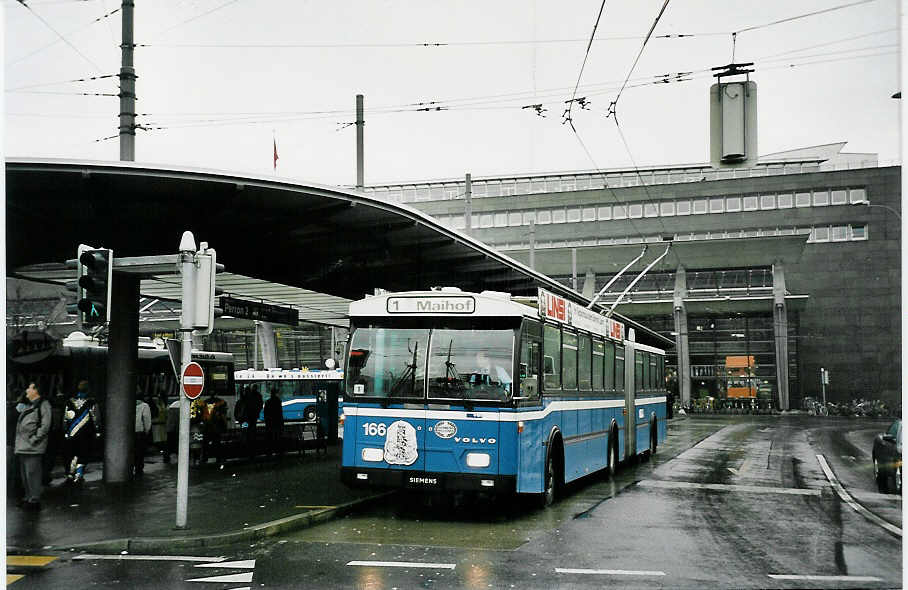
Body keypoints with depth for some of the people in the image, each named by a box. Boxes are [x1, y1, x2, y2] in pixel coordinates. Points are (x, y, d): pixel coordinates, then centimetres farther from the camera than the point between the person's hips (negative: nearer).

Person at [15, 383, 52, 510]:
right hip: (22, 447, 9)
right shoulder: (27, 405, 20)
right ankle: (28, 498, 25)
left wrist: (34, 439, -17)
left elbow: (45, 425, -14)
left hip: (33, 447, -9)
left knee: (32, 473, -9)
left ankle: (34, 501, -5)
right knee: (25, 475, 15)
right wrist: (18, 443, 16)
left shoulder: (43, 404, -8)